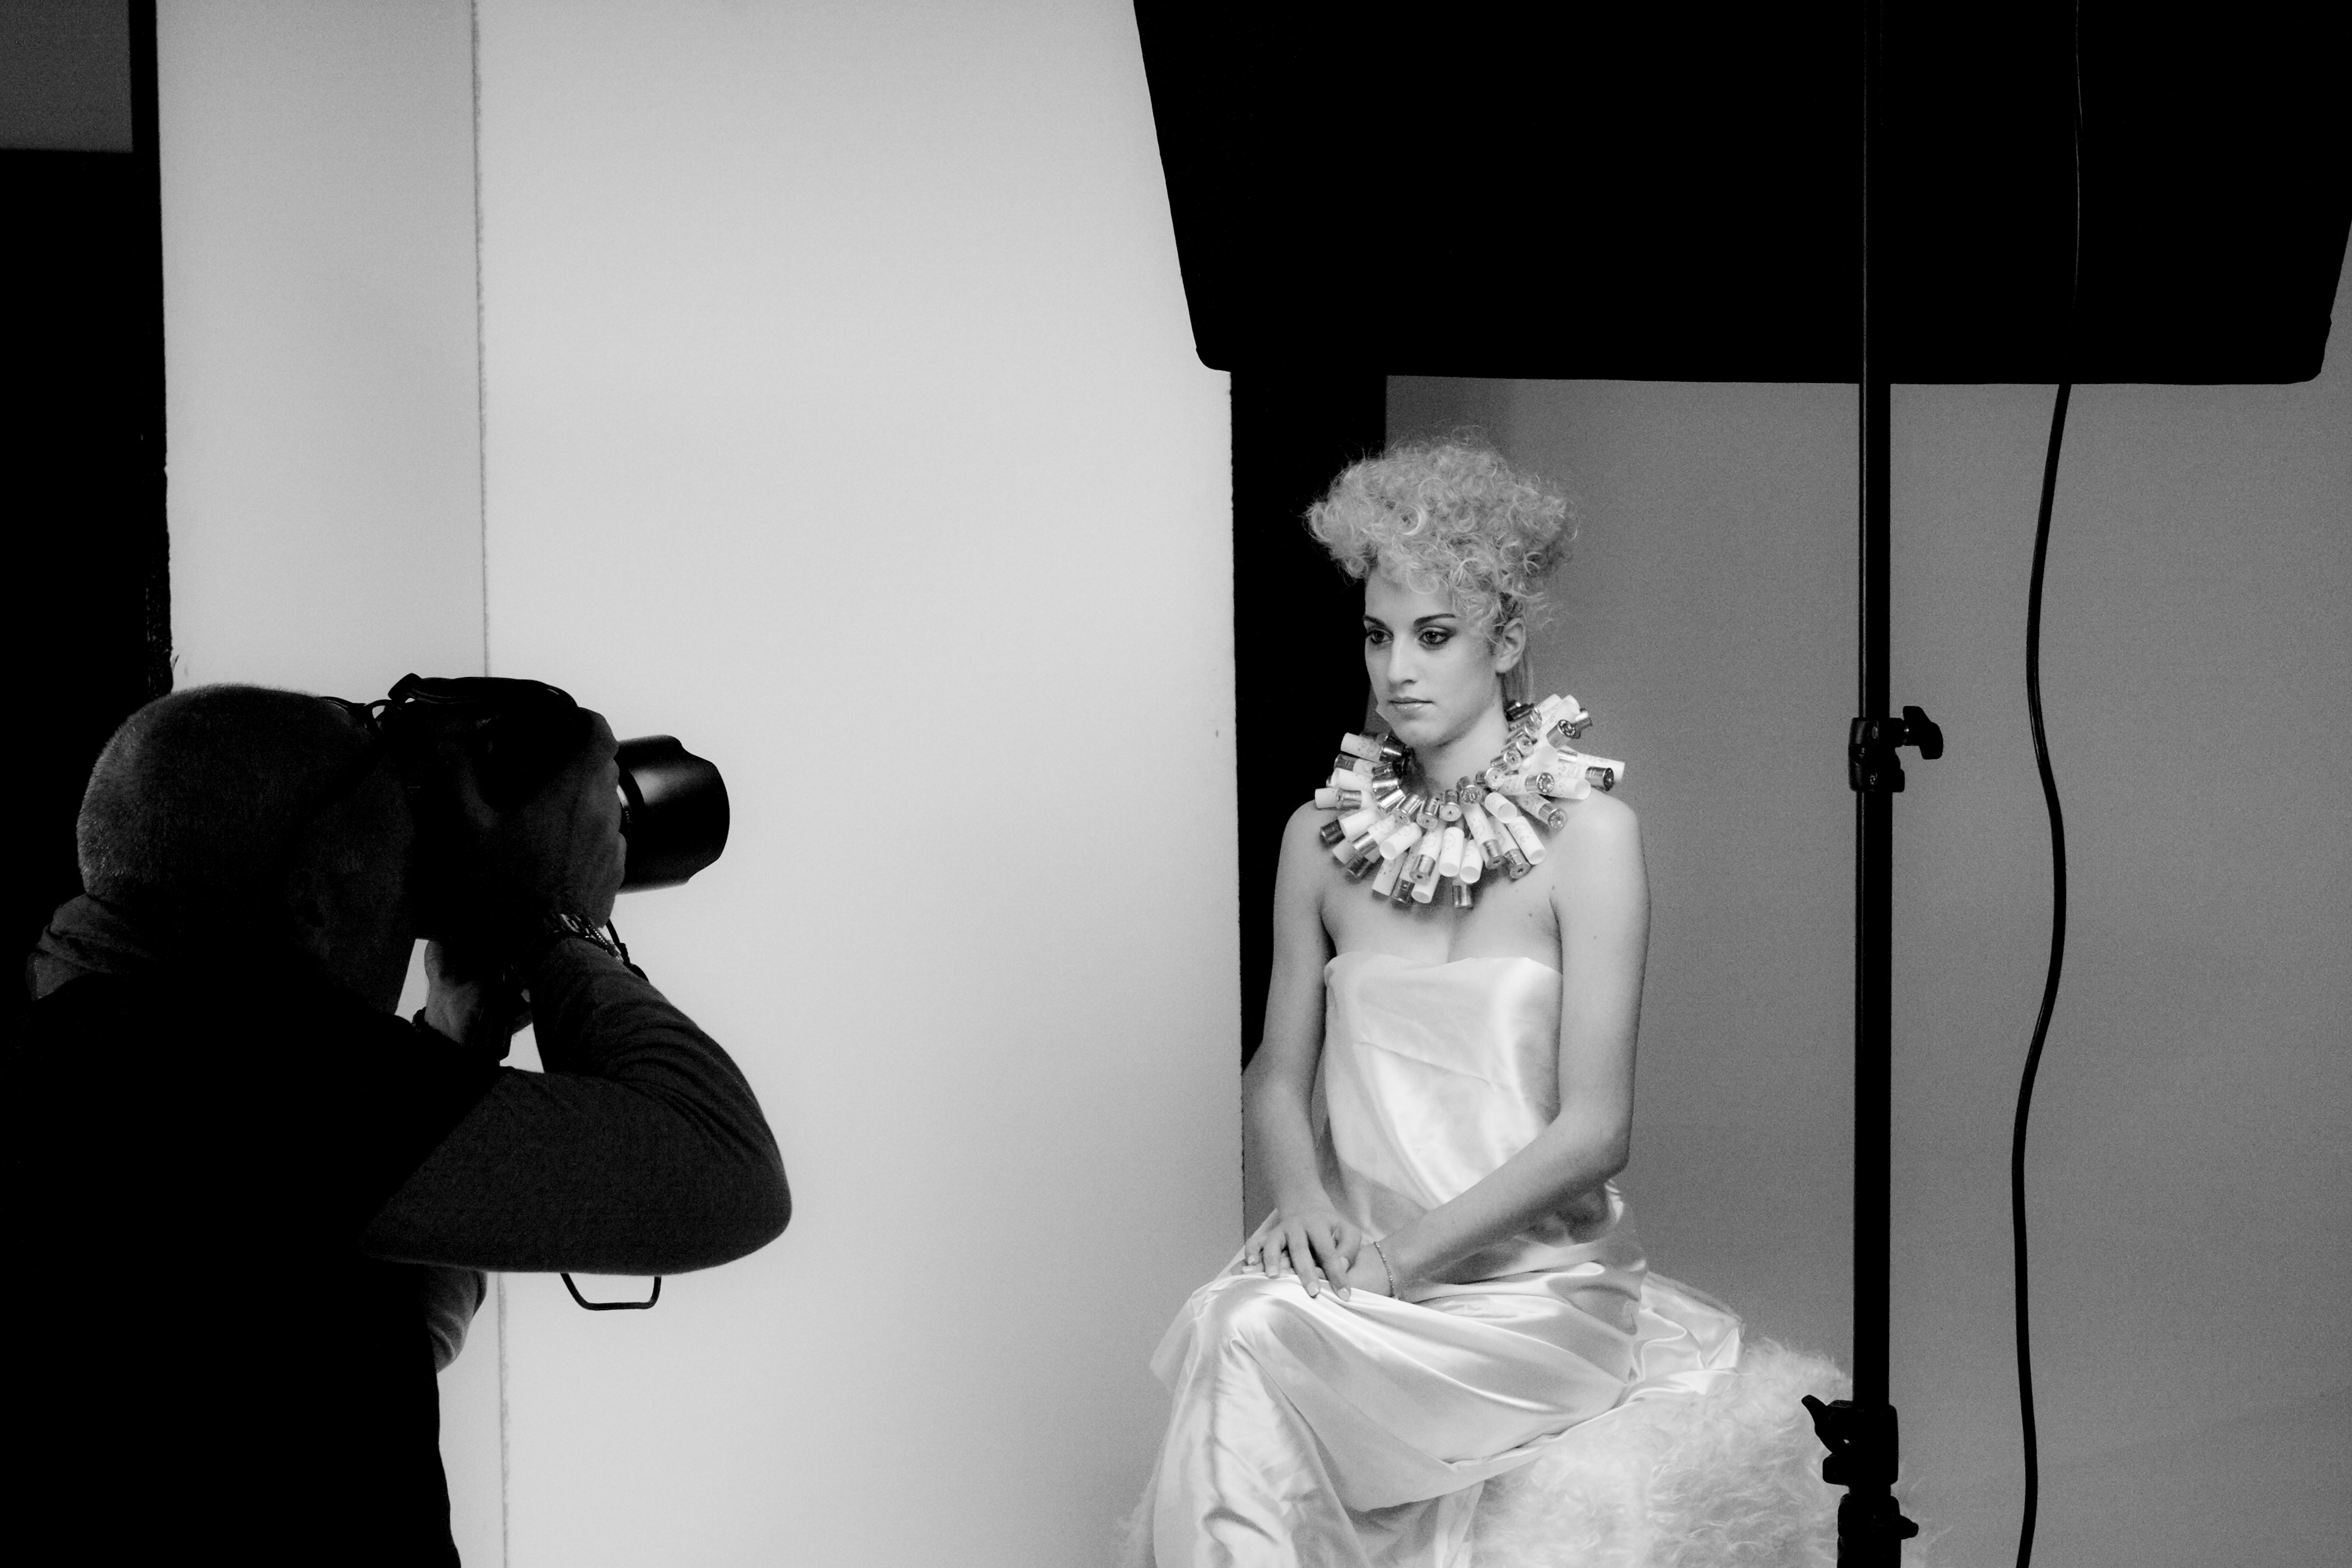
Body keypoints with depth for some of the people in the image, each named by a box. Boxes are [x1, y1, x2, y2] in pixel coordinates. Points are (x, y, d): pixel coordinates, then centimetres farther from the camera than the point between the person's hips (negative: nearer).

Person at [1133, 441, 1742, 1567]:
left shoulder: (1588, 833, -4)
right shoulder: (1321, 837, 10)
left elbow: (1593, 1130, -9)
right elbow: (1279, 1074, 14)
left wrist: (1410, 1251, -16)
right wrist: (1305, 1200, -8)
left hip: (1537, 1282, -4)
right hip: (1360, 1263, 4)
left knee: (1261, 1344, -29)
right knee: (1233, 1317, -30)